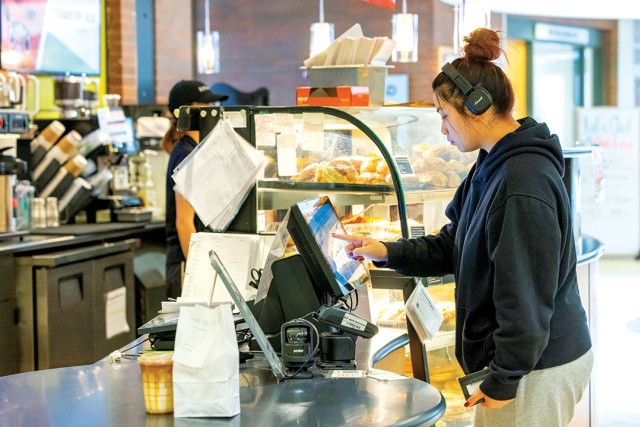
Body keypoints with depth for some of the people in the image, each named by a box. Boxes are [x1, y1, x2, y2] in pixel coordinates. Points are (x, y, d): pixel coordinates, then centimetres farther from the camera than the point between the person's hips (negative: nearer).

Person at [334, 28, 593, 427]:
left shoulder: (525, 182, -24)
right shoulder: (492, 167, 9)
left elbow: (525, 296, -24)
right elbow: (452, 247, 16)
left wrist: (503, 381, -19)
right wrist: (387, 252, 4)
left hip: (538, 368, -10)